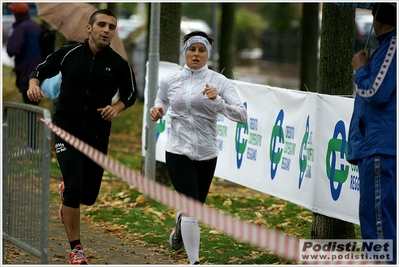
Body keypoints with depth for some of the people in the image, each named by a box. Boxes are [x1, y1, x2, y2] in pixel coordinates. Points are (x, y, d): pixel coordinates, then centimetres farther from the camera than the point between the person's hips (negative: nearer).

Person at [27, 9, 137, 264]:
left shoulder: (119, 64, -2)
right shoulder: (68, 53, -3)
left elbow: (131, 94, 12)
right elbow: (40, 70, 10)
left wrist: (117, 107, -8)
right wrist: (34, 84, -11)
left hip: (98, 135, 2)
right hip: (67, 129, -2)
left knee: (88, 196, 7)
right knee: (75, 185, -18)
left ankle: (65, 190, 47)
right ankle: (76, 249, -5)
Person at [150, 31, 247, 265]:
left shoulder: (219, 82, -6)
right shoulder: (170, 82, 0)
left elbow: (242, 116, -14)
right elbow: (161, 105, 20)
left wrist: (217, 101, -29)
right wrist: (156, 112, -3)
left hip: (206, 155, 1)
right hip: (178, 152, -1)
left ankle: (180, 227, 55)